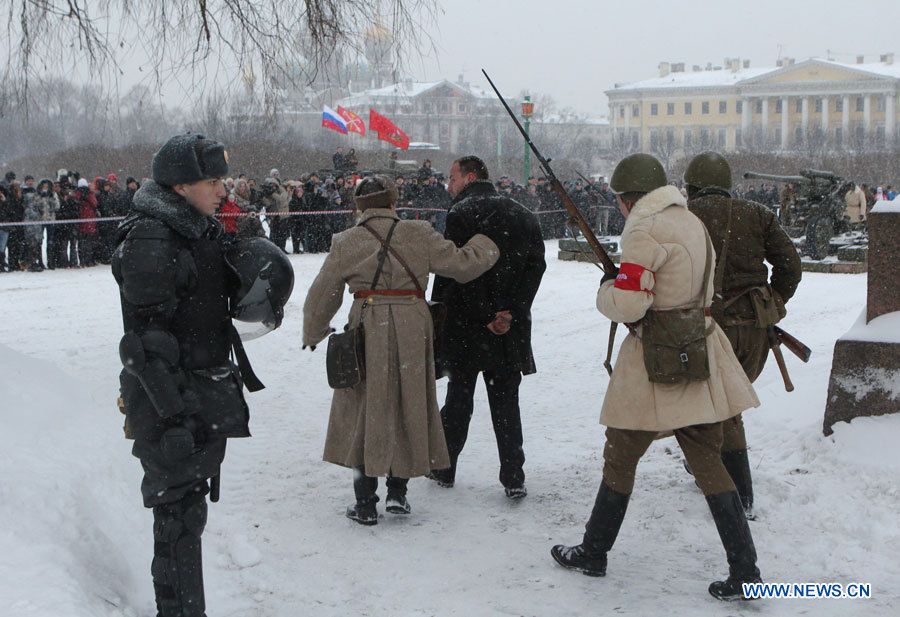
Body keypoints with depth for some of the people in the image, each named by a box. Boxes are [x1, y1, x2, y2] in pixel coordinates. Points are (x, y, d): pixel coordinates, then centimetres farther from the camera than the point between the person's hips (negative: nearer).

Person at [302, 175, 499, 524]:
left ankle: (365, 503, 9)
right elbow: (462, 263, 4)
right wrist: (485, 245, 24)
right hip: (412, 332, 1)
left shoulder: (346, 243, 0)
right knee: (408, 410, 15)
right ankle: (397, 493, 19)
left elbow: (322, 295, 8)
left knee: (365, 413, 8)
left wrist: (313, 333, 24)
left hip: (368, 330, 0)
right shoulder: (418, 235, -1)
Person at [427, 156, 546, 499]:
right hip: (512, 329, 4)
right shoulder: (522, 214, 9)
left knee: (459, 395, 9)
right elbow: (536, 265, -1)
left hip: (467, 328, -4)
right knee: (506, 400, 10)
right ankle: (513, 478, 6)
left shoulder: (463, 213, -9)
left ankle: (444, 469, 21)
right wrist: (510, 311, -9)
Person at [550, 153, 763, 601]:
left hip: (656, 365, -7)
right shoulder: (692, 223, 12)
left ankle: (593, 553, 25)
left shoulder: (645, 231, -15)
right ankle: (744, 571, 6)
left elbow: (628, 305, -20)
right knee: (708, 462, 9)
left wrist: (606, 288, 2)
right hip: (699, 358, 7)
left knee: (620, 458, 10)